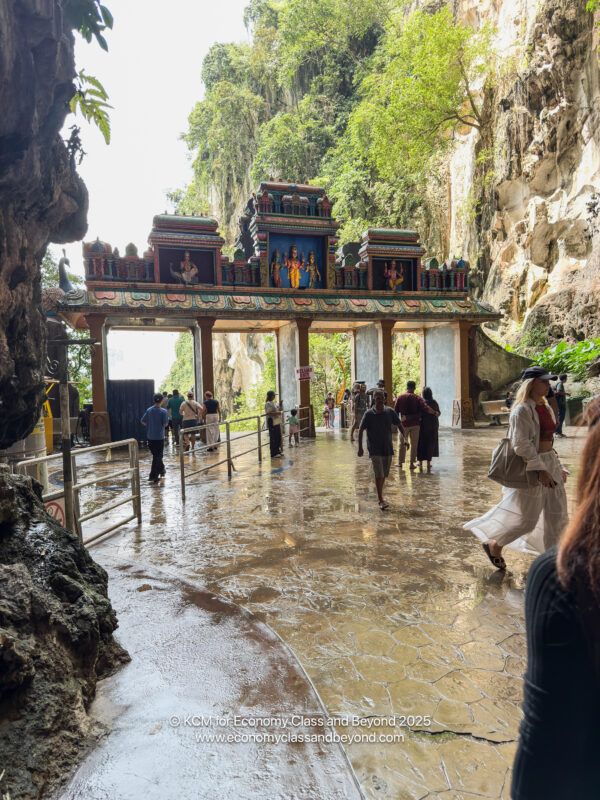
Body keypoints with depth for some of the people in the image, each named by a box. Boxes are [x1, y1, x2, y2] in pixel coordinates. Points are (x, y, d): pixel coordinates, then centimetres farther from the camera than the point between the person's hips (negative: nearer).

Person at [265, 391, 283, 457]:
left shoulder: (274, 403, 16)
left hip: (277, 422, 9)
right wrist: (277, 413, -21)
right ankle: (273, 454, 2)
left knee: (278, 437, 13)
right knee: (273, 438, -4)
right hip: (272, 422, -9)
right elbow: (268, 413, -22)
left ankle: (278, 451, 24)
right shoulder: (268, 404, -13)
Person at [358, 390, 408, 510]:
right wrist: (360, 447, -6)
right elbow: (361, 430, -2)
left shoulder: (390, 412, 0)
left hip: (388, 448, 4)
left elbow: (399, 425, 10)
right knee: (378, 474, -10)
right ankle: (381, 500, -5)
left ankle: (379, 494, 34)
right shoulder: (369, 414, -7)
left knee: (384, 474, 13)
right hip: (374, 449, -4)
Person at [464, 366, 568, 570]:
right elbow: (522, 445, -21)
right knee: (527, 520, 0)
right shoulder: (522, 410, -15)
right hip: (530, 467, -9)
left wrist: (558, 468, 17)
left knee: (557, 516, 12)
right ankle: (494, 545, 21)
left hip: (550, 463, 9)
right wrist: (540, 470, -23)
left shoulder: (546, 408, 11)